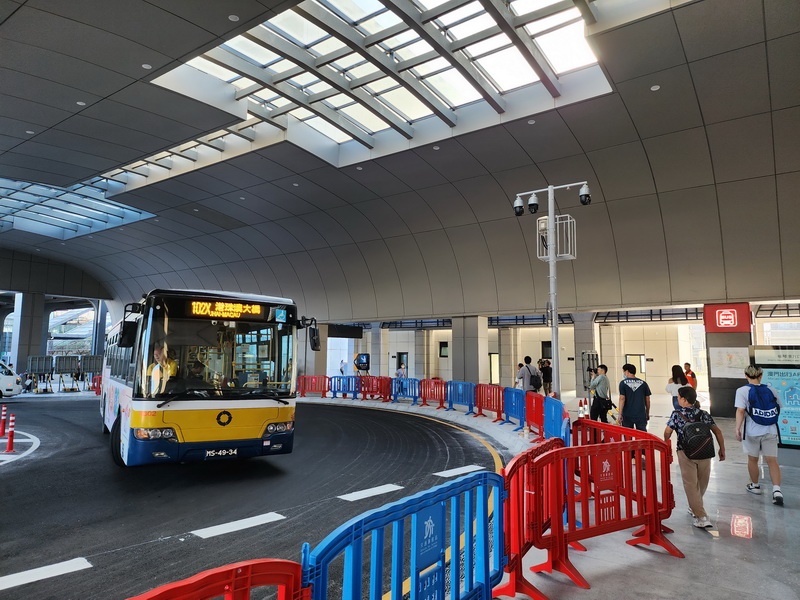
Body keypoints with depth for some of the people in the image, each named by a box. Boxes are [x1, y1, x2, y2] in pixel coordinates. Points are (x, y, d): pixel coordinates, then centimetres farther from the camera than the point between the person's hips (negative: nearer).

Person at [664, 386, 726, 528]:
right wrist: (722, 449, 11)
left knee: (691, 485, 2)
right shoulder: (703, 414, 5)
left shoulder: (677, 414, -4)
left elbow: (667, 432, -6)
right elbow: (717, 431, 2)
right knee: (702, 483, 21)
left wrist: (666, 443, 13)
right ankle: (695, 507, 37)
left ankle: (701, 517, -3)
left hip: (686, 454, -4)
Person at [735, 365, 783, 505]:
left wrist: (737, 428, -17)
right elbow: (778, 408, 14)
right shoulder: (770, 390, 2)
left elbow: (741, 411, -19)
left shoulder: (742, 391, -9)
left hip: (752, 431, -2)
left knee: (753, 459, 15)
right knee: (772, 460, 7)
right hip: (770, 430, 2)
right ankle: (777, 490, -6)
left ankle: (755, 486, 30)